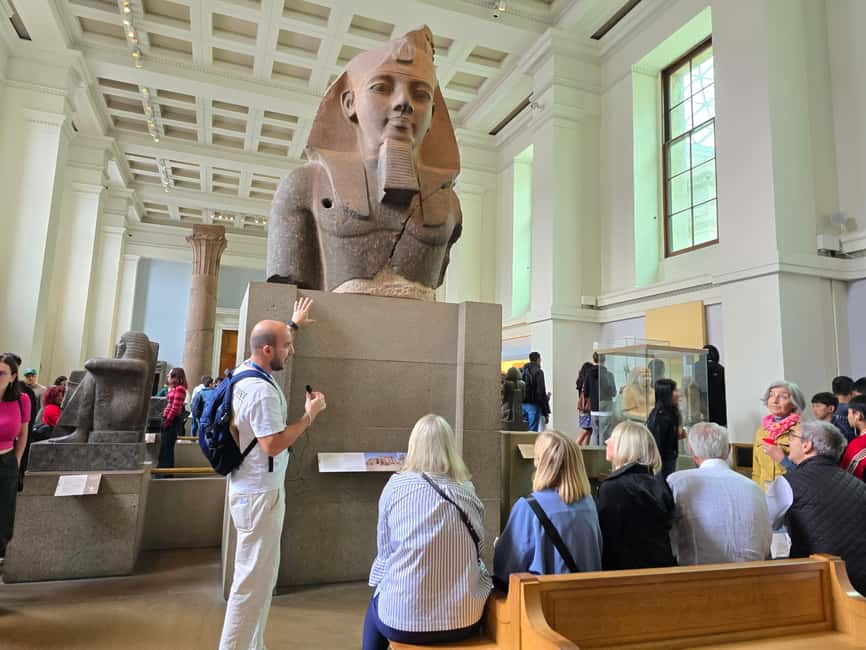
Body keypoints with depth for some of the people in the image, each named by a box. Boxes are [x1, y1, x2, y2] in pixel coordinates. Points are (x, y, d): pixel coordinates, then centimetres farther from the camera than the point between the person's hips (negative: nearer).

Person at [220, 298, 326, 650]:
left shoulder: (245, 370, 6)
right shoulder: (262, 390, -24)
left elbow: (274, 339, 26)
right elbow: (273, 445, -25)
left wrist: (293, 324, 39)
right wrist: (310, 414, -17)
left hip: (251, 488, 10)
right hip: (260, 493, -10)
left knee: (259, 575, 17)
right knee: (253, 579, -1)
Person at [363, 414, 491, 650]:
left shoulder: (396, 485, -8)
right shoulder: (468, 491, -1)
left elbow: (384, 551, 2)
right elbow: (474, 552, 10)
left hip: (403, 620, -2)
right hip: (464, 621, 2)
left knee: (375, 607, 31)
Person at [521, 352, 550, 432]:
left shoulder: (522, 371, 9)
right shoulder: (538, 371, -9)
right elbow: (541, 392, -12)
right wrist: (545, 411, -8)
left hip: (522, 404, 6)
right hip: (533, 404, -6)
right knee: (533, 430, -4)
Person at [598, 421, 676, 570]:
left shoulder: (611, 487, -18)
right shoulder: (661, 486, 3)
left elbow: (606, 539, -16)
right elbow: (667, 529, 10)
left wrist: (603, 571, -7)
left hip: (628, 567, -7)